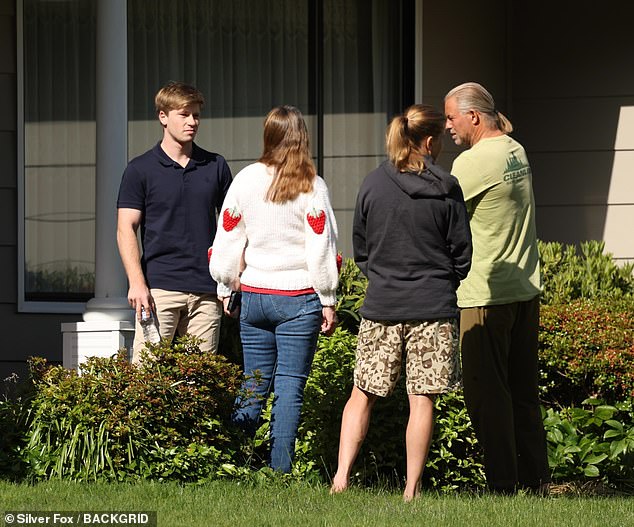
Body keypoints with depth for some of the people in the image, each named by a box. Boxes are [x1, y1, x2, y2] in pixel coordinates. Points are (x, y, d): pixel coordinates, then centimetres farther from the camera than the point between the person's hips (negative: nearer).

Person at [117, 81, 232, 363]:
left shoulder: (216, 167, 12)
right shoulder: (140, 170, 2)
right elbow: (126, 229, -1)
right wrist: (137, 283, -13)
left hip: (206, 291, 3)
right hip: (159, 287, -3)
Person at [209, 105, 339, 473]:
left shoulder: (246, 180, 2)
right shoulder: (312, 186, -6)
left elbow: (227, 239, 7)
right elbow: (322, 247, -7)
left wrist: (225, 288, 19)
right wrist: (328, 301, 0)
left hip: (254, 295, 3)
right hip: (299, 298, -3)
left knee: (254, 385, 12)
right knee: (290, 387, 2)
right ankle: (280, 470, -1)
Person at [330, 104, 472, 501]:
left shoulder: (373, 185, 0)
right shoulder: (446, 189, -6)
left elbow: (360, 249, 8)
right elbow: (462, 253, 1)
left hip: (381, 306, 2)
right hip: (433, 309, -2)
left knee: (363, 394, 12)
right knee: (422, 400, 2)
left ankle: (342, 475, 0)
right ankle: (412, 489, 4)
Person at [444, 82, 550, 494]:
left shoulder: (473, 162, -16)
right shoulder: (516, 151, 10)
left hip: (487, 296, -8)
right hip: (526, 288, 8)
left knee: (487, 394, -2)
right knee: (523, 390, 14)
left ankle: (503, 485, -2)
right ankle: (535, 479, 18)